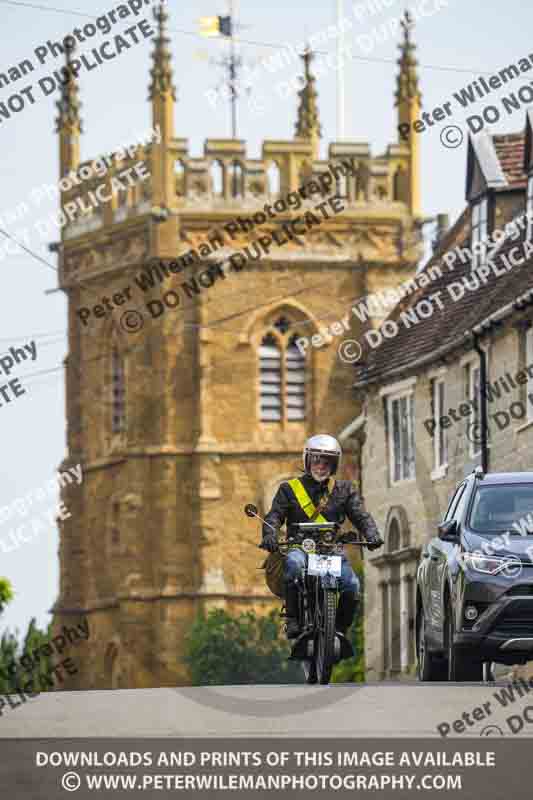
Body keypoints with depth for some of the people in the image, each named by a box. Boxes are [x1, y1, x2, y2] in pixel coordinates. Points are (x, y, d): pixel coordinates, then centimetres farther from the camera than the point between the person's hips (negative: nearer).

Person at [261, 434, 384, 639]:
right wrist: (270, 535, -23)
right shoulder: (289, 489, 11)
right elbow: (274, 515, 0)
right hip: (300, 546, -2)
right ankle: (292, 618, -31)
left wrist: (372, 535, -16)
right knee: (294, 564, -38)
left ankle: (340, 628, -2)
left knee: (351, 585, -23)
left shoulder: (344, 490, 16)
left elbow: (360, 516, 6)